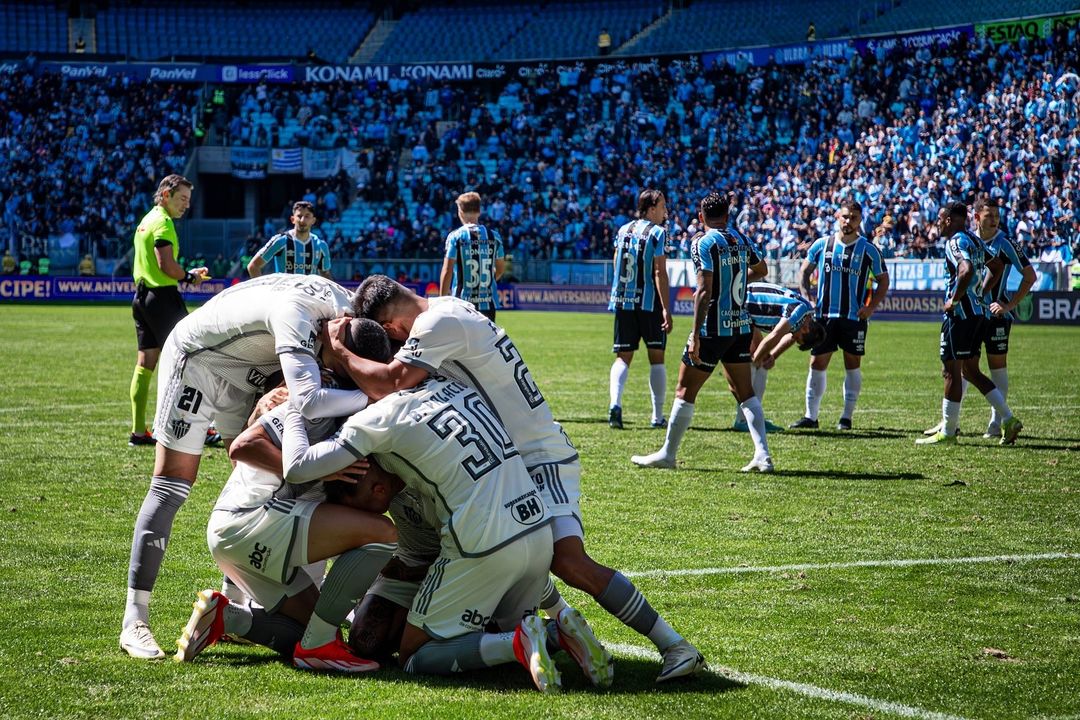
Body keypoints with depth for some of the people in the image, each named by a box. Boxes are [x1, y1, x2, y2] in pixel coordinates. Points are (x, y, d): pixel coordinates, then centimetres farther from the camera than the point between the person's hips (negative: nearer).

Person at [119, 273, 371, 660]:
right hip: (195, 362, -8)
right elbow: (308, 401, -51)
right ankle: (134, 621, -7)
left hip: (245, 375, 8)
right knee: (171, 486, -9)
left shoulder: (349, 306, -15)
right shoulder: (297, 313, -40)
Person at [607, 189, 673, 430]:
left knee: (623, 357, 5)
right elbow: (659, 272, -14)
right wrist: (665, 309, -15)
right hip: (649, 303, -4)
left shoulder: (623, 231, 10)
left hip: (622, 302, 4)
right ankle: (658, 416, 7)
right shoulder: (657, 232, -7)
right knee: (656, 358, 6)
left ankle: (615, 403, -18)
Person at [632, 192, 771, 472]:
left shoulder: (703, 243, -12)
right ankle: (763, 456, 2)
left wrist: (695, 336, -20)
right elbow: (761, 270, 26)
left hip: (713, 329, -6)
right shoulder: (740, 240, 8)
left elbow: (704, 291, -19)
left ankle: (667, 454, 11)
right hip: (741, 327, 6)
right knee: (745, 391, 11)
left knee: (685, 391, 4)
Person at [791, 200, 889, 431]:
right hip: (824, 315, 1)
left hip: (854, 317, -1)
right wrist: (807, 295, 0)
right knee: (817, 363, 1)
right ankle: (810, 416, 7)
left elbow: (883, 280, 7)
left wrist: (871, 306, -6)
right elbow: (804, 271, 15)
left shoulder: (868, 249, 0)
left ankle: (847, 417, 12)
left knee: (853, 364, 4)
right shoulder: (822, 245, 5)